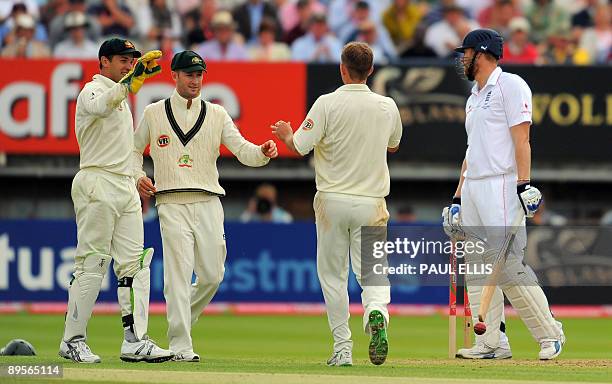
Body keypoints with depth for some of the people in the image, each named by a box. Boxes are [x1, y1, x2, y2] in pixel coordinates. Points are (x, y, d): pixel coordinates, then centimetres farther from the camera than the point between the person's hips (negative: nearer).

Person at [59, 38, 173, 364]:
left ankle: (135, 341, -1)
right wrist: (135, 77, -38)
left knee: (135, 264, 2)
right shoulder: (93, 90, -6)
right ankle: (73, 340, -1)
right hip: (97, 185, -9)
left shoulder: (121, 94, 22)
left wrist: (137, 177, 22)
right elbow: (102, 105, -33)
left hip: (126, 187, 9)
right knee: (92, 264, -8)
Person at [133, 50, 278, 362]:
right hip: (172, 204, -3)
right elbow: (134, 148, 19)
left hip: (208, 204, 3)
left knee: (212, 275, 1)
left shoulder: (216, 114, 10)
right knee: (179, 273, -11)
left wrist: (262, 152, -22)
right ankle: (180, 346, -10)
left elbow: (241, 149, 0)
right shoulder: (154, 113, 8)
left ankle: (180, 320, 27)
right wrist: (137, 177, 0)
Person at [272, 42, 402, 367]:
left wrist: (285, 134, 12)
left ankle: (343, 349, 9)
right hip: (371, 203, 2)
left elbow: (299, 147, -10)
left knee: (333, 274, 10)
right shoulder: (387, 107, 1)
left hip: (332, 200, -2)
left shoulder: (328, 104, -10)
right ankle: (376, 312, -31)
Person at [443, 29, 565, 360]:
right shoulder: (475, 96, 24)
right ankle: (492, 343, 5)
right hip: (472, 189, 9)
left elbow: (521, 138, -13)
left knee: (509, 265, -15)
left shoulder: (510, 85, -4)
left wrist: (524, 184, -23)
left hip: (502, 186, -9)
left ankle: (550, 335, -7)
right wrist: (457, 199, 20)